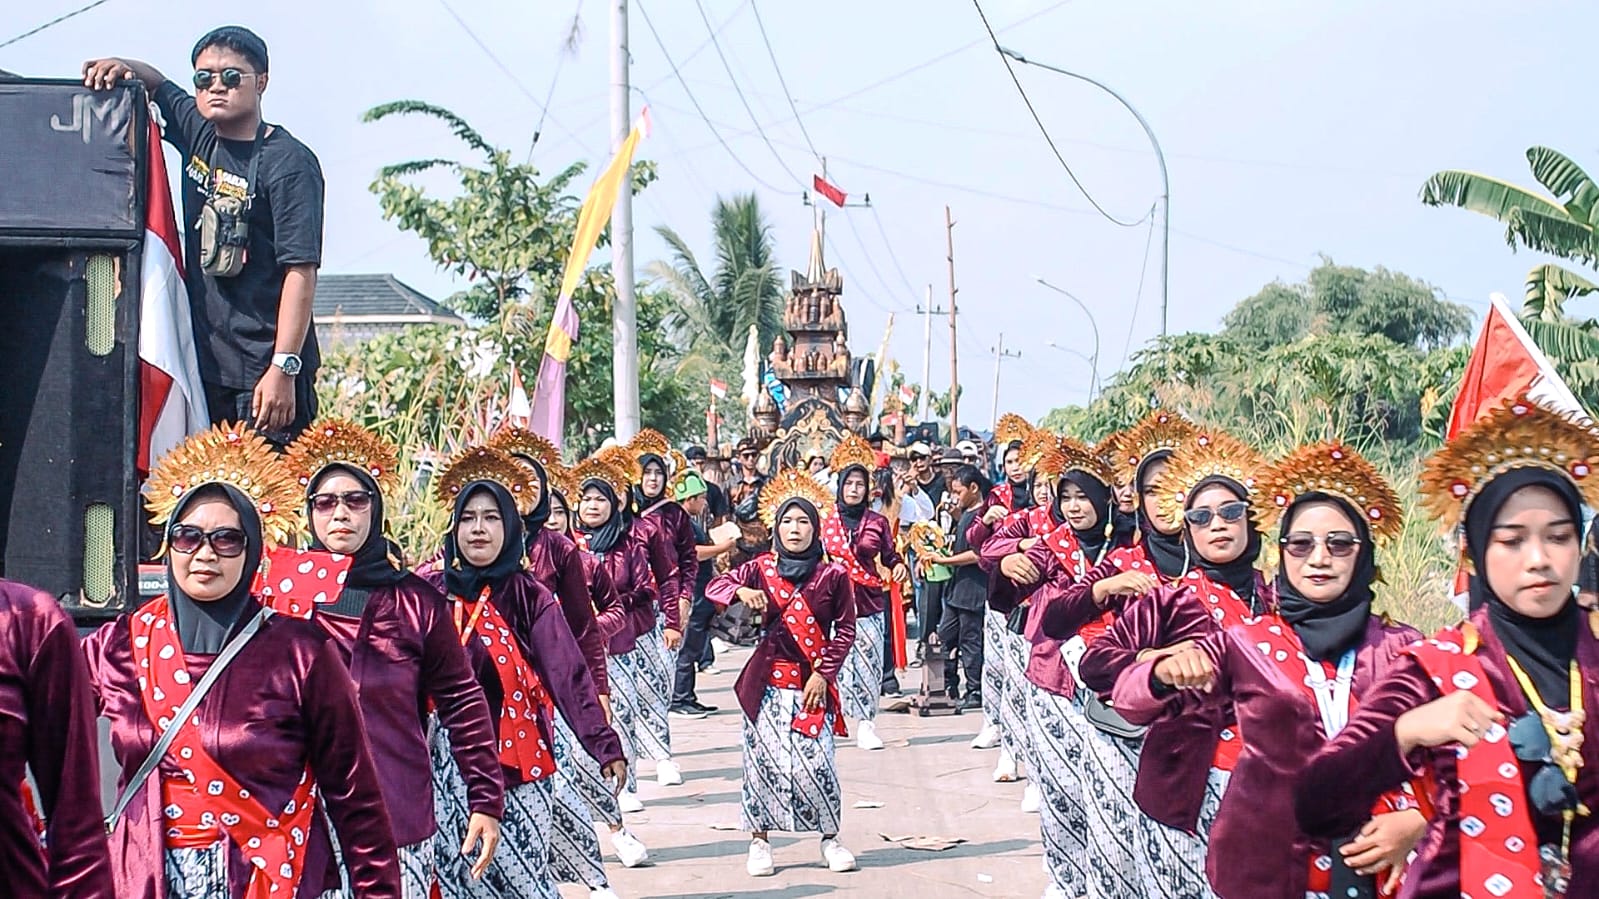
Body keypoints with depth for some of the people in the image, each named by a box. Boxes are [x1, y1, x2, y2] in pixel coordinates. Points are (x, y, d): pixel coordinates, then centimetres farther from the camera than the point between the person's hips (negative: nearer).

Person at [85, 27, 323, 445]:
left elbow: (300, 270, -17)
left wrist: (283, 368, -24)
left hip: (264, 368, -7)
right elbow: (155, 83, 31)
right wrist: (124, 67, 6)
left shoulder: (288, 163, -11)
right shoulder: (199, 135, 10)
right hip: (205, 363, 7)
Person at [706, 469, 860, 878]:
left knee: (816, 761, -6)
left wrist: (823, 675, -4)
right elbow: (714, 587, -3)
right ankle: (759, 840, 12)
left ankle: (830, 838, 12)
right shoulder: (761, 568, 4)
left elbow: (845, 630, 4)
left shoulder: (832, 576, 1)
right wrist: (740, 591, -25)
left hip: (812, 683, -1)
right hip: (768, 680, 1)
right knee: (764, 759, 0)